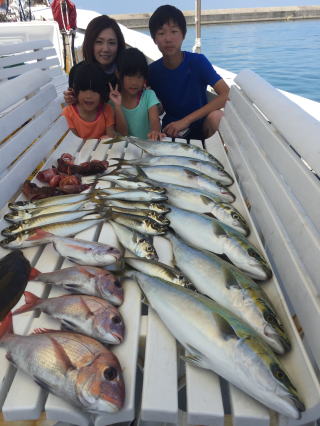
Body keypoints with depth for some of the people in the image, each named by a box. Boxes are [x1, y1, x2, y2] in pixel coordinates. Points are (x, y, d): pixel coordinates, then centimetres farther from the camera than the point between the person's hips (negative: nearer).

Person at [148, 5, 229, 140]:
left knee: (216, 117, -33)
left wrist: (186, 120, -28)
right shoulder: (152, 71, -5)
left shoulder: (198, 61, -13)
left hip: (201, 125, -1)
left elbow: (226, 94, -23)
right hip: (171, 130, 2)